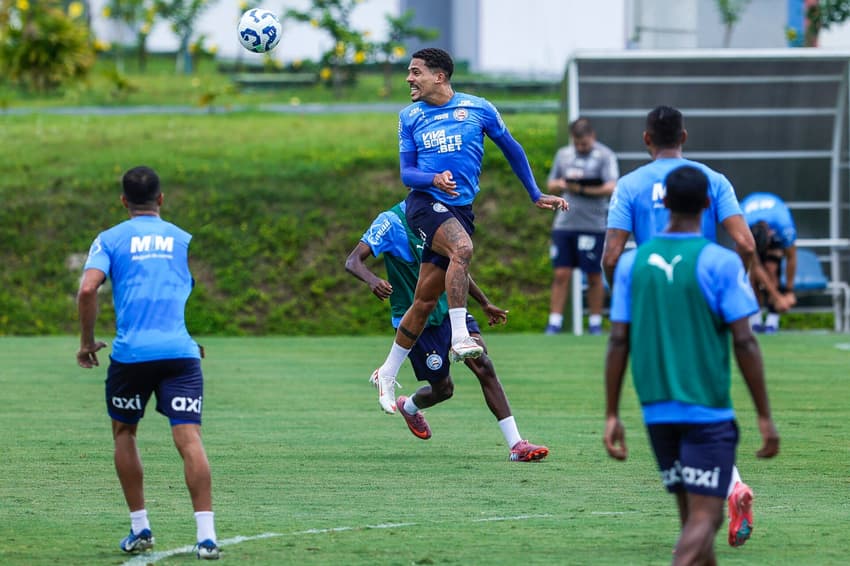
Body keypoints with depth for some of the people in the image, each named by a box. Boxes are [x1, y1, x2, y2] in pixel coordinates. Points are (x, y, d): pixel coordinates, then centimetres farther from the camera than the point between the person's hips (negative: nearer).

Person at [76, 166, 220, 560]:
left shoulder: (110, 239, 7)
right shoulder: (184, 239, 14)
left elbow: (87, 289, -7)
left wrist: (87, 341, 4)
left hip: (131, 353, -1)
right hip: (182, 351, 1)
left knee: (124, 433, 19)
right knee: (189, 439, -6)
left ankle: (140, 529, 17)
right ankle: (206, 534, -17)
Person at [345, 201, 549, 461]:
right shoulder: (392, 221, -12)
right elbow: (353, 261, -18)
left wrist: (485, 304, 26)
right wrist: (372, 281, -41)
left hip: (448, 307, 5)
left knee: (483, 364, -15)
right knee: (443, 388, 3)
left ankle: (516, 444, -18)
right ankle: (409, 407, 41)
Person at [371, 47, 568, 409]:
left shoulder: (478, 109, 3)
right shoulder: (410, 117, 6)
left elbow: (511, 149, 16)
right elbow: (406, 173, 5)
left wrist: (536, 195, 19)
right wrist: (435, 179, -18)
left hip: (460, 209, 2)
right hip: (424, 203, -2)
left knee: (425, 300, 3)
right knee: (462, 247, -34)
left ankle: (387, 375, 16)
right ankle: (459, 338, -32)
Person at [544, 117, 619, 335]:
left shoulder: (604, 156, -3)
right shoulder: (563, 154, 12)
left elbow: (610, 187, -13)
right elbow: (550, 184, 18)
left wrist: (582, 189, -18)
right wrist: (561, 184, -4)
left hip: (593, 225, -4)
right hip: (564, 224, 4)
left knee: (594, 276, 3)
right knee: (561, 274, 0)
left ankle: (595, 323, 12)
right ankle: (554, 322, 2)